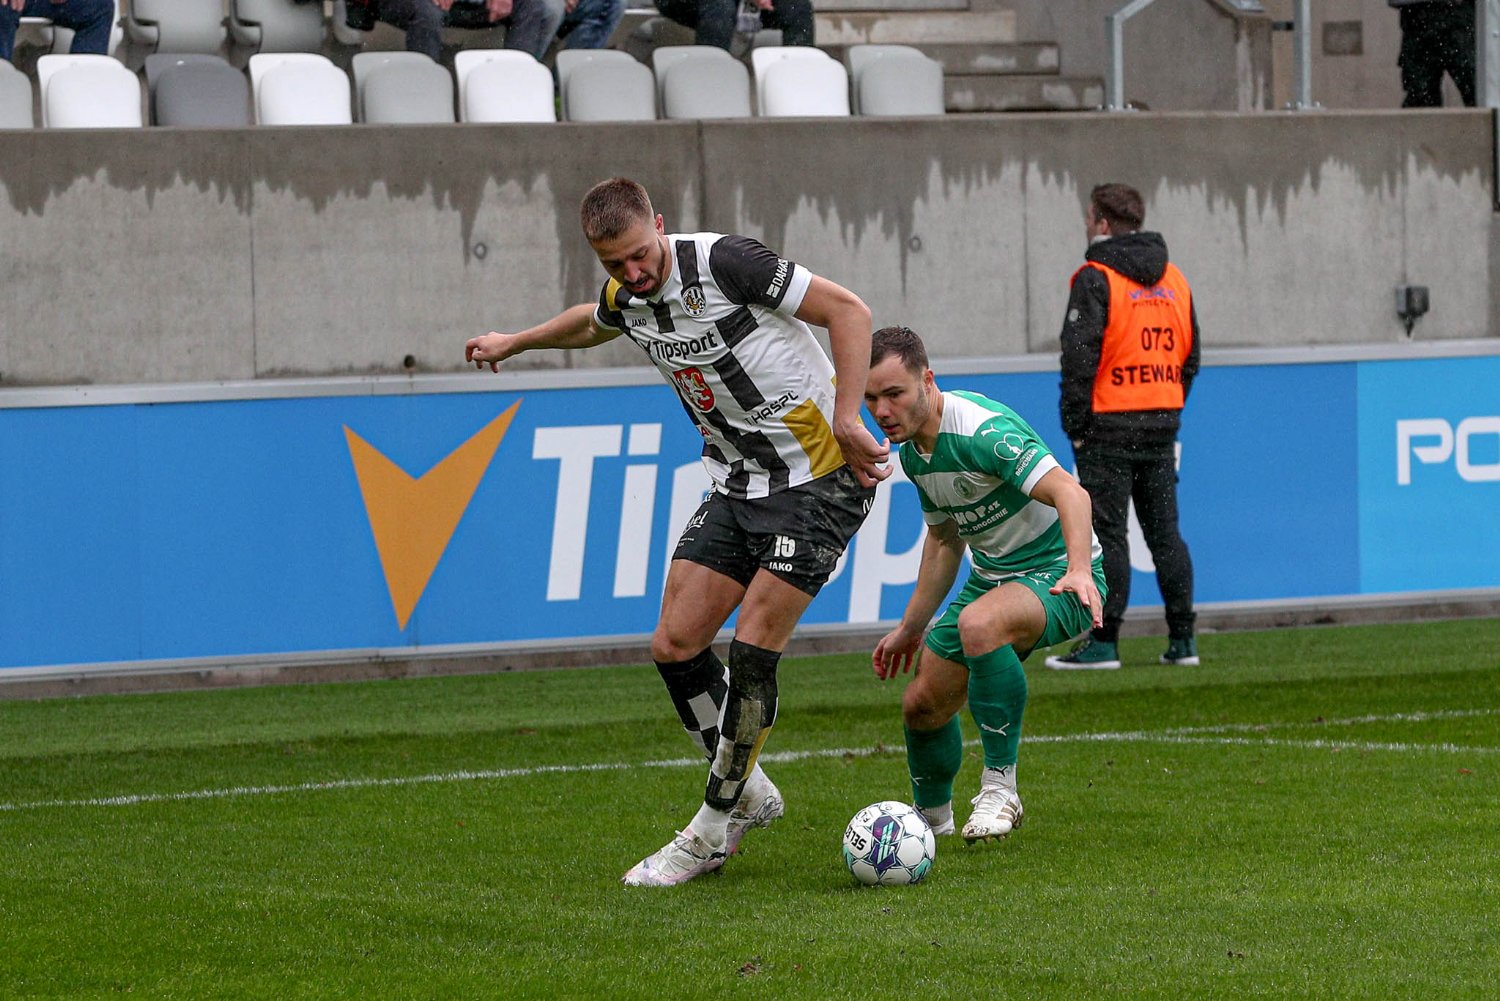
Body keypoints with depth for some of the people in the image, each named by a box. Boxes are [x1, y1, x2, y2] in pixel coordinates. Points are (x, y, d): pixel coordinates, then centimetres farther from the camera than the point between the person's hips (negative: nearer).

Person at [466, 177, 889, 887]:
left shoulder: (722, 262, -21)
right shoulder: (624, 298, 2)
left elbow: (848, 310, -18)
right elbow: (593, 324, 29)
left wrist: (847, 418, -23)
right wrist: (516, 342, 45)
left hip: (819, 477, -8)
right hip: (737, 484, 8)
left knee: (752, 648, -13)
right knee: (676, 645, 0)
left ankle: (712, 833, -3)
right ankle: (748, 794, 19)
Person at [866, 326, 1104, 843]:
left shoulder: (982, 428, -26)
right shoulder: (912, 450, 3)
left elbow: (1070, 492, -37)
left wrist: (1079, 570, -53)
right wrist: (910, 628, 22)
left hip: (1056, 573, -9)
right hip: (992, 576, 9)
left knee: (978, 624, -39)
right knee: (923, 705, 6)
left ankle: (1000, 787, -29)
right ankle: (932, 821, 35)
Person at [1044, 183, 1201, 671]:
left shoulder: (1096, 279, -9)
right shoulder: (1173, 279, 13)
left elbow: (1079, 356, -14)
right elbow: (1190, 355, 17)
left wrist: (1075, 425, -8)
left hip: (1110, 425, -6)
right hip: (1162, 423, 6)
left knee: (1107, 533, -5)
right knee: (1165, 533, 9)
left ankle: (1102, 641, -5)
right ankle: (1182, 639, 8)